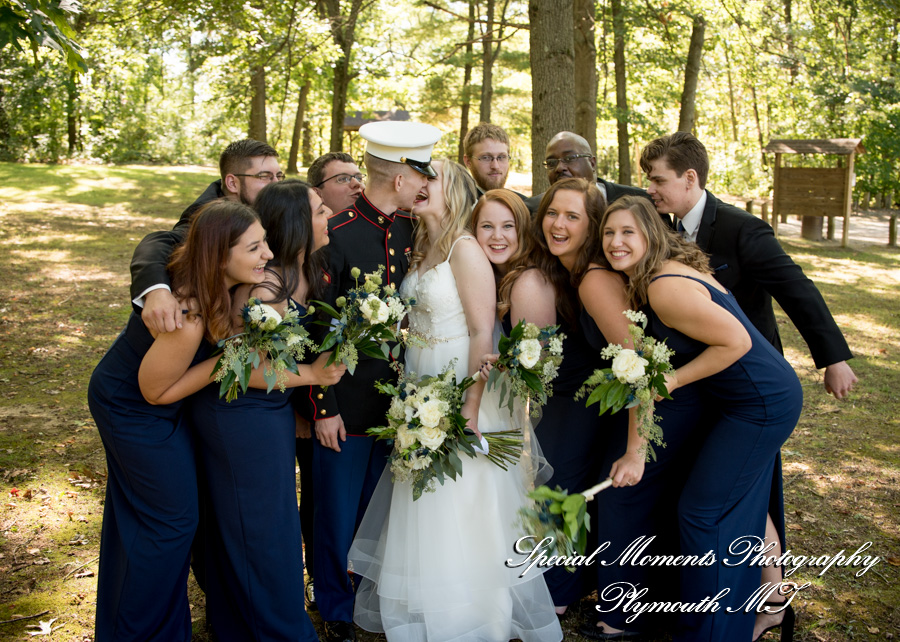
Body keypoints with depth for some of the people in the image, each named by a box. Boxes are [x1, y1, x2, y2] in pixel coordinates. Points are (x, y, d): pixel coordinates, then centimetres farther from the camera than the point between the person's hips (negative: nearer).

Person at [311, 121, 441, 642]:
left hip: (399, 398, 5)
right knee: (340, 515, 10)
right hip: (347, 402, -5)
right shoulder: (336, 236, -16)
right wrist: (324, 407, -11)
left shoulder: (413, 229, 2)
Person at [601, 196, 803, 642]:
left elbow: (736, 340, -26)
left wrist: (674, 380, -19)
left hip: (761, 404, -10)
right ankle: (773, 598, 42)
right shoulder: (658, 275, 5)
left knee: (702, 510, 0)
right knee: (743, 503, 23)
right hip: (769, 395, 10)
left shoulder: (665, 288, -25)